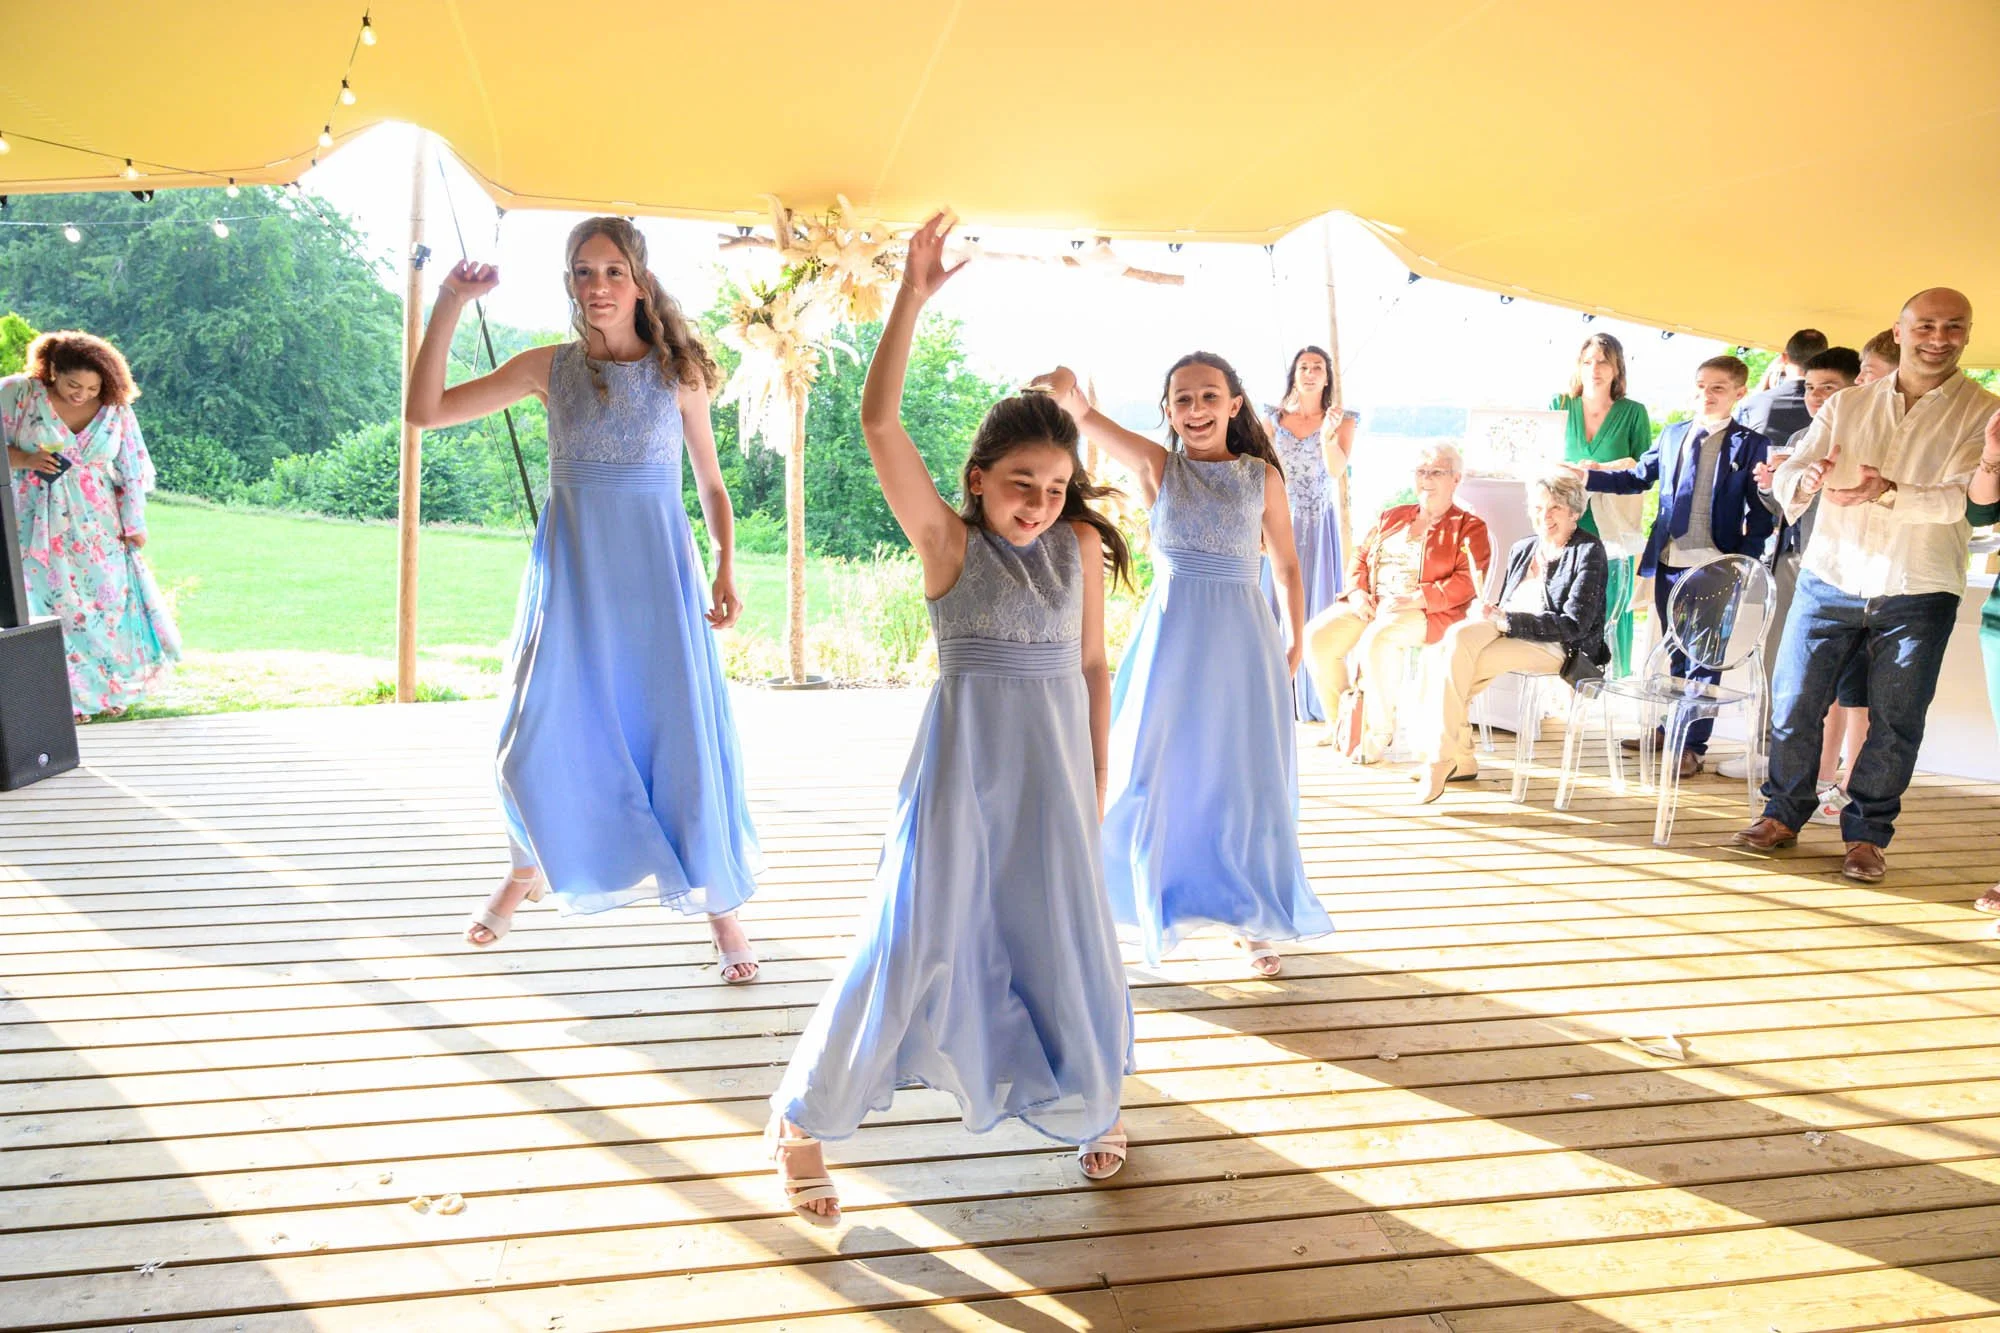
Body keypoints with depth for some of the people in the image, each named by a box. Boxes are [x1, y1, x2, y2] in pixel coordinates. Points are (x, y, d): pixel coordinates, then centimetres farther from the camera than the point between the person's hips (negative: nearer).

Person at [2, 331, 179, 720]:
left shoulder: (115, 410, -5)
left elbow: (132, 472, 1)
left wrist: (134, 524, 2)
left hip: (96, 526, 2)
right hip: (38, 526, -1)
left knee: (110, 598, 5)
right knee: (50, 603, -1)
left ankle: (108, 689, 20)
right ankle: (68, 696, 6)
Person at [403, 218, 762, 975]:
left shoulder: (679, 372, 1)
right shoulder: (549, 369, 2)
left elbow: (711, 483, 6)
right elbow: (424, 411, -2)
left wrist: (725, 570, -8)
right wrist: (450, 306, -8)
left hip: (657, 571, -1)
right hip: (572, 572, 1)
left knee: (686, 737, -3)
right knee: (541, 738, 5)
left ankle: (719, 904, 13)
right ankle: (528, 873, 33)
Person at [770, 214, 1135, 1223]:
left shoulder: (1081, 545, 2)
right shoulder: (946, 542, -8)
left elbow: (1092, 664, 8)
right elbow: (880, 422, -20)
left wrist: (1095, 780, 8)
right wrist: (912, 297, -24)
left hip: (1054, 770, 3)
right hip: (961, 764, -3)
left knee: (1068, 940, 13)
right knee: (914, 942, -1)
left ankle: (1089, 1098, 41)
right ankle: (805, 1118, 17)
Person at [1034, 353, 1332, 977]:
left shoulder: (1262, 475, 2)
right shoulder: (1158, 465, -1)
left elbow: (1286, 566, 10)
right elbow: (1088, 419, -18)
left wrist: (1295, 645, 7)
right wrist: (1068, 394, -39)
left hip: (1242, 636, 1)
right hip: (1171, 635, -1)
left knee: (1246, 781, 8)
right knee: (1148, 775, 7)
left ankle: (1251, 916, 25)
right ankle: (1147, 904, 27)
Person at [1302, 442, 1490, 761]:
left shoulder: (1470, 528, 6)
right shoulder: (1391, 517, 24)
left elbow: (1467, 582, -9)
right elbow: (1360, 557, 20)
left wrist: (1416, 599, -20)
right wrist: (1357, 592, -2)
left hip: (1427, 612, -6)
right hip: (1371, 604, 6)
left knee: (1375, 640, -36)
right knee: (1317, 635, -18)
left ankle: (1381, 730, -20)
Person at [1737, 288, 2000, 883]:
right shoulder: (1846, 405, 6)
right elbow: (1787, 476, -2)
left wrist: (1889, 493, -32)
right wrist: (1803, 481, -26)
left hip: (1917, 595, -1)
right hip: (1830, 581, 1)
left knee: (1895, 722, 3)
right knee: (1793, 704, 3)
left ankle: (1866, 834, 18)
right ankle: (1784, 814, 19)